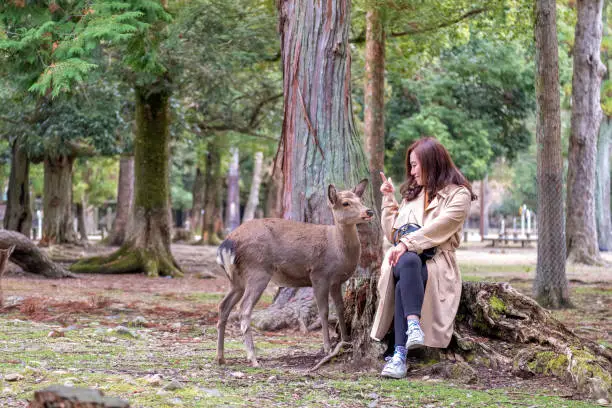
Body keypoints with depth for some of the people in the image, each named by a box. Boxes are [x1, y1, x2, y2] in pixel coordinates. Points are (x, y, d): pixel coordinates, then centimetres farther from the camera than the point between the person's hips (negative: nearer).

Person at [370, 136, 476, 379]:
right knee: (408, 262, -36)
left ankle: (400, 355, -49)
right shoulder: (412, 193, 29)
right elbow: (392, 234, 29)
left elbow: (439, 227, -10)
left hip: (435, 263, -4)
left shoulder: (458, 195, 8)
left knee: (406, 276, -38)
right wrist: (388, 199, 24)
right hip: (402, 258, 4)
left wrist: (408, 244, -21)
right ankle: (413, 325, -56)